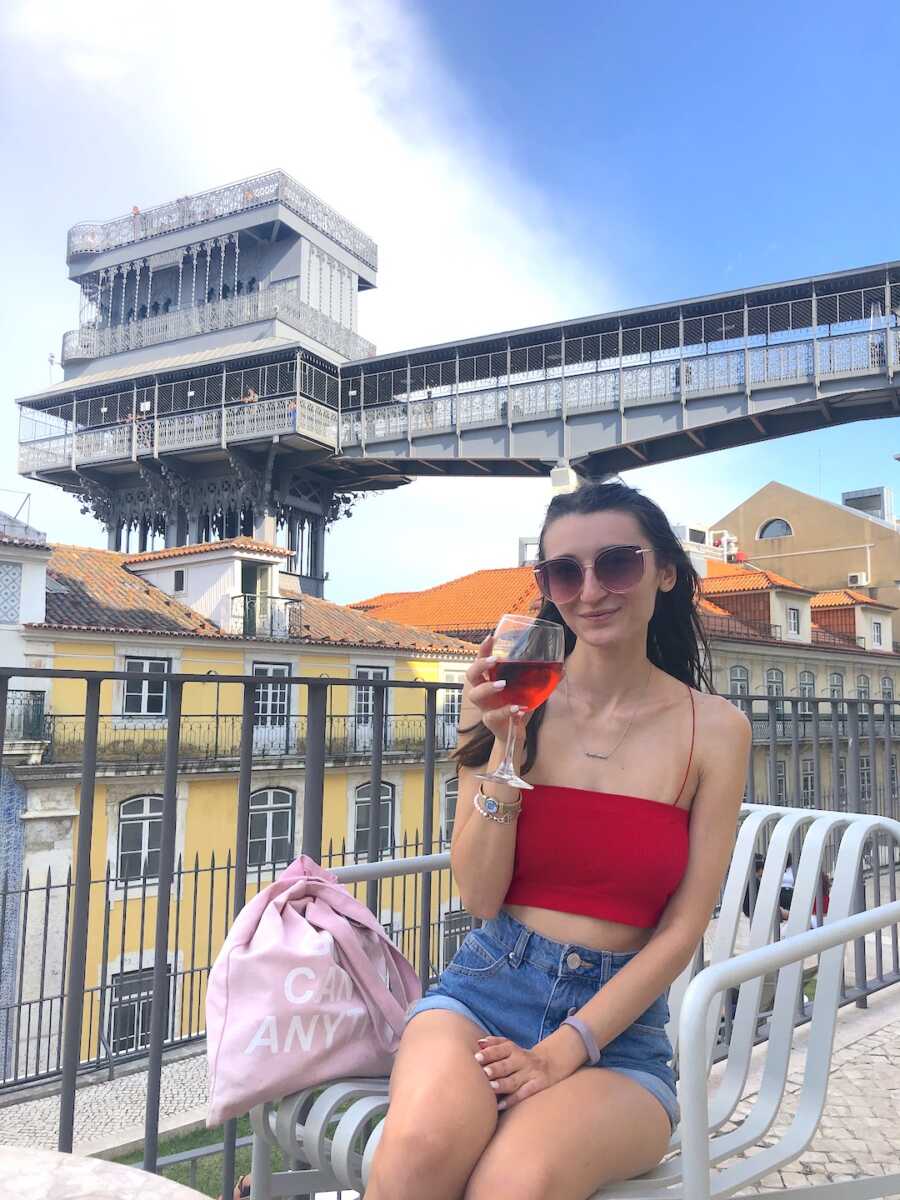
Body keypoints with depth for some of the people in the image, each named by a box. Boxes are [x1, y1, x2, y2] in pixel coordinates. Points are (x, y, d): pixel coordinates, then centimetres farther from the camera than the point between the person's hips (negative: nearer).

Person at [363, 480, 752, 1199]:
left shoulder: (714, 729, -1)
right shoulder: (514, 701, 0)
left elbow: (682, 929, -2)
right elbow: (480, 898, -2)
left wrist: (567, 1050, -10)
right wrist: (508, 749, -14)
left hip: (619, 1019, -1)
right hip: (487, 988, 1)